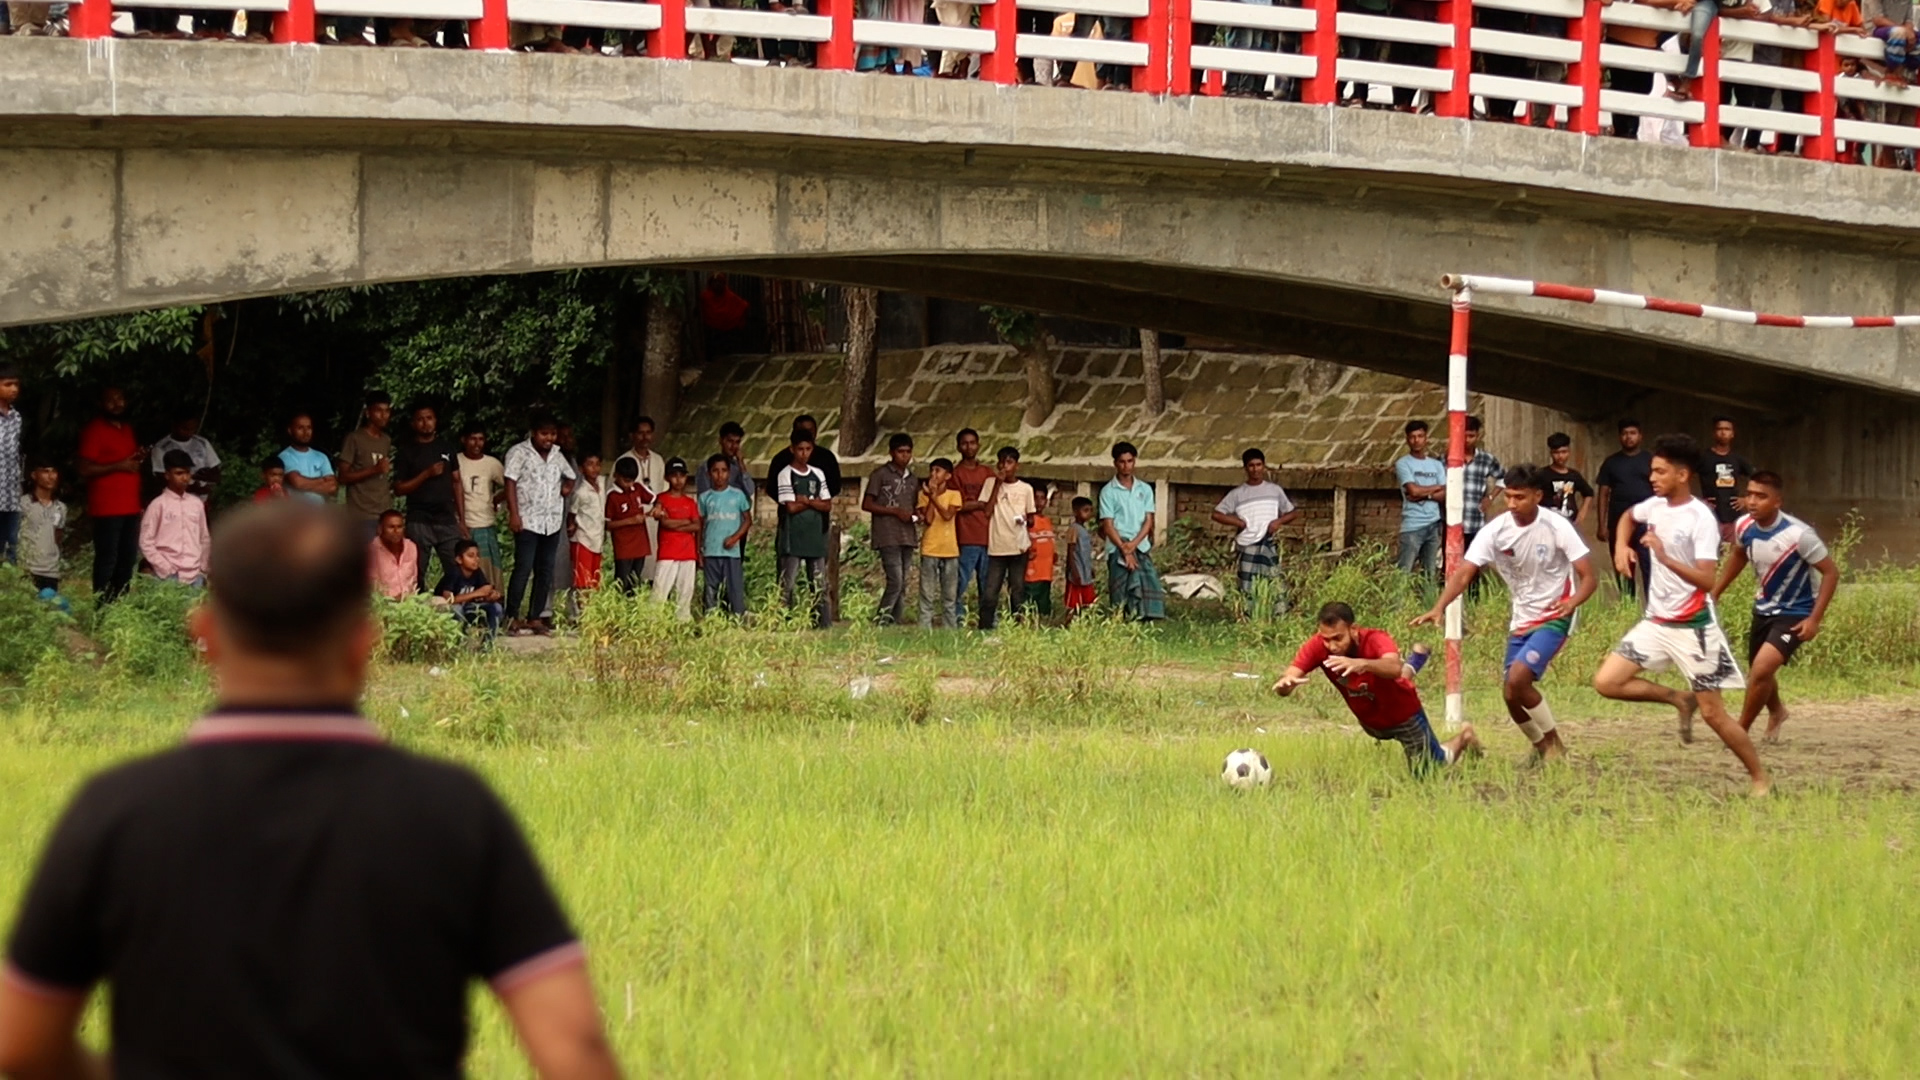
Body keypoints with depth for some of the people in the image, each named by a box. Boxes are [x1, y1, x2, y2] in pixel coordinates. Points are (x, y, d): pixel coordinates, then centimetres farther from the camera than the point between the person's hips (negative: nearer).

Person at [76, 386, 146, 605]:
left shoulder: (127, 429, 18)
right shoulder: (94, 430, -6)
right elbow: (85, 469, -14)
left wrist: (139, 459, 10)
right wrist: (119, 466, -17)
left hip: (130, 506, 8)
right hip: (107, 508, -8)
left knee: (128, 559, 8)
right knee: (107, 560, -10)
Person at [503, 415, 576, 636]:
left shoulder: (557, 456, 15)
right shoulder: (519, 453, -4)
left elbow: (569, 476, 32)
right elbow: (510, 483, -10)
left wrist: (567, 488, 8)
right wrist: (514, 514, -18)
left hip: (552, 523, 7)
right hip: (527, 521, -7)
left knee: (545, 571, 7)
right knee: (523, 568, -11)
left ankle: (535, 618, 12)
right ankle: (512, 618, -7)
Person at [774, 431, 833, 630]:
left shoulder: (818, 475, 11)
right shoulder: (786, 475, -3)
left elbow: (828, 506, 5)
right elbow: (791, 507, -12)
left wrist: (806, 501, -8)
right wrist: (815, 502, -3)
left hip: (815, 537, 5)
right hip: (793, 537, -5)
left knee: (819, 583, 6)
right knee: (788, 583, -6)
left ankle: (823, 621, 8)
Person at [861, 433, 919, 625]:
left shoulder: (912, 479, 18)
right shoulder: (881, 475, -1)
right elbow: (866, 504, -4)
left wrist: (917, 516, 2)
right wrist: (896, 512, -12)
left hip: (907, 537, 7)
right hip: (888, 537, -7)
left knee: (902, 586, 5)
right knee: (895, 581, -16)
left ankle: (896, 623, 7)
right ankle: (881, 622, -10)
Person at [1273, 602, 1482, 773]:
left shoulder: (1375, 640, -40)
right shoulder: (1317, 647, -31)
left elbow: (1394, 668, -61)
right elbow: (1290, 676, -42)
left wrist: (1361, 664, -81)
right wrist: (1285, 683, -67)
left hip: (1403, 714, -5)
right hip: (1369, 721, 5)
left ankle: (1463, 738, 42)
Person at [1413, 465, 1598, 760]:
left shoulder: (1556, 526, -17)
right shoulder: (1495, 531, -9)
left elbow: (1589, 577, -16)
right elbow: (1464, 573, -17)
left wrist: (1572, 602, -38)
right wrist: (1439, 608, -33)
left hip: (1553, 617, -5)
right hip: (1521, 621, 5)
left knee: (1517, 678, -23)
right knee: (1511, 694, 3)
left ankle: (1554, 743, -3)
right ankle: (1542, 747, 30)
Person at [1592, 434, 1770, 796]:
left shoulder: (1700, 519, -18)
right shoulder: (1655, 506, 3)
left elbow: (1707, 580, -27)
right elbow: (1627, 516, 28)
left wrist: (1666, 558, -38)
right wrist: (1621, 546, 9)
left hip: (1693, 628, -7)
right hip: (1655, 621, 7)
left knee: (1712, 712, -4)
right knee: (1606, 682, -5)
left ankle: (1761, 779, 11)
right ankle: (1679, 700, 14)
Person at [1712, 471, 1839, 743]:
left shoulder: (1799, 534, -29)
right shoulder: (1744, 527, -12)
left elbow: (1831, 572, -19)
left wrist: (1815, 619, -23)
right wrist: (1714, 594, 10)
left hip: (1794, 614, -6)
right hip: (1763, 609, 6)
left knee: (1761, 669, -23)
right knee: (1759, 672, 22)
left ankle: (1741, 731, -3)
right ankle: (1776, 712, 55)